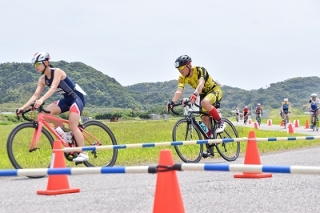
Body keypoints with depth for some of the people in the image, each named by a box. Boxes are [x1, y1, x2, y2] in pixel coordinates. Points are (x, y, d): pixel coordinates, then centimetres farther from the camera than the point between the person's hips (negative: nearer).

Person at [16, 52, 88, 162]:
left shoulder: (57, 72, -20)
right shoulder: (42, 79, 1)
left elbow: (53, 88, -35)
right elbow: (36, 95, -5)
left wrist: (41, 100, -50)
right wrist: (23, 107, -19)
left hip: (77, 97, -7)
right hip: (67, 99, 7)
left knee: (72, 126, -19)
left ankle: (83, 153, -13)